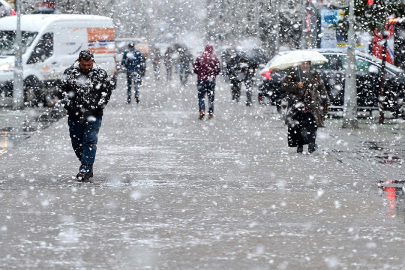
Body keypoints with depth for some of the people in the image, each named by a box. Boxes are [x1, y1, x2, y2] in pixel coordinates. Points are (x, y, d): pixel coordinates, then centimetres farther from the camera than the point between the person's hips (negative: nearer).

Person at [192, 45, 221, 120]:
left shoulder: (199, 58, -2)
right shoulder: (215, 58, -2)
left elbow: (195, 69, 0)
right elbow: (218, 70, -1)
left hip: (201, 80, -1)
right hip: (211, 80, 1)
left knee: (201, 96, 3)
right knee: (211, 97, 10)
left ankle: (202, 110, -17)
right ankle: (211, 113, 10)